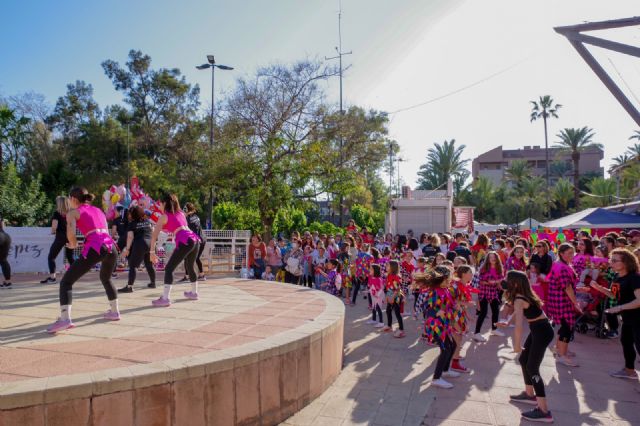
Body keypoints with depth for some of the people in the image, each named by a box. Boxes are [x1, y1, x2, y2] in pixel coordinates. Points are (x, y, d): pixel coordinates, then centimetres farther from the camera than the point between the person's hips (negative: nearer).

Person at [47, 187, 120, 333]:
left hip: (95, 248, -6)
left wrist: (73, 244, 18)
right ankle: (114, 312, 36)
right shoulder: (98, 210, 29)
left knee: (66, 281, 5)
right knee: (106, 279, 33)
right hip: (111, 246, 6)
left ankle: (65, 319, -11)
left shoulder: (73, 212, 13)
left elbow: (71, 234, -3)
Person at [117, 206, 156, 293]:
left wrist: (127, 248, -7)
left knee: (133, 265, -6)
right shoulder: (148, 221, 14)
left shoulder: (132, 223, 0)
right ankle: (153, 283, 31)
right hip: (150, 244, 6)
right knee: (150, 265, 20)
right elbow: (153, 232, 18)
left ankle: (129, 286, -15)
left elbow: (130, 237, -9)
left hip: (139, 244, -6)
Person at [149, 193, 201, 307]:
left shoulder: (164, 216, 7)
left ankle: (165, 298, -12)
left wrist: (152, 252, 2)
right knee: (190, 267, 26)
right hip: (195, 239, 7)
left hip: (185, 242, -7)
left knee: (169, 268, -3)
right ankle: (194, 293, 40)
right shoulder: (180, 213, 25)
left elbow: (154, 235, 1)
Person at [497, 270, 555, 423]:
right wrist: (507, 322, 11)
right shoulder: (523, 294, 4)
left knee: (532, 368, -6)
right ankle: (530, 395, 35)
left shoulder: (519, 300, -24)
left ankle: (544, 411, -2)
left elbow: (519, 326, -35)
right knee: (523, 360, 19)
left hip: (542, 332, -9)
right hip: (538, 330, 9)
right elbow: (519, 312, 23)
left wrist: (517, 346, -22)